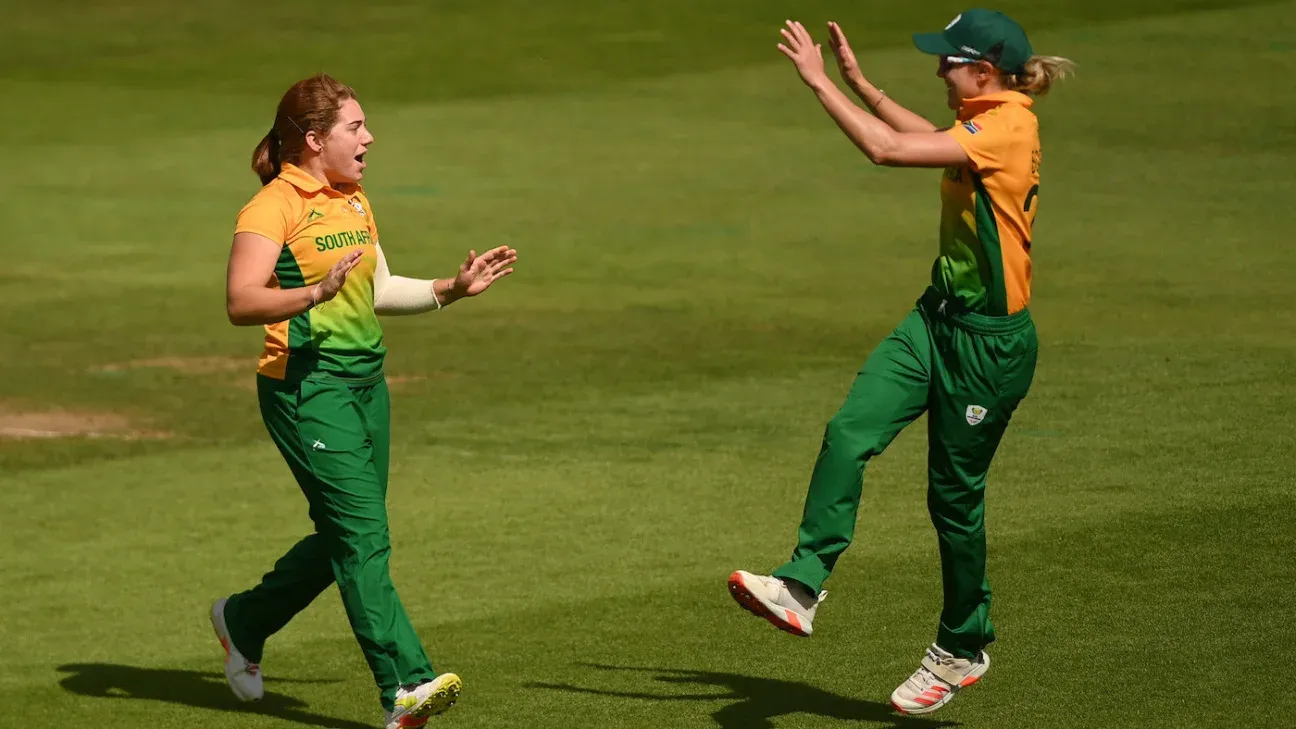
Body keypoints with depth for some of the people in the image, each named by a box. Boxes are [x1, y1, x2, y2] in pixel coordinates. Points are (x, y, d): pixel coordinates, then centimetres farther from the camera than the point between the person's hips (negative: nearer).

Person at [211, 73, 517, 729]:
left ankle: (243, 622, 34)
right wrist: (316, 292, -36)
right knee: (362, 536, -14)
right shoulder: (275, 206, -11)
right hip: (307, 385, -9)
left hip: (365, 380, 9)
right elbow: (241, 303, -21)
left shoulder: (354, 202, 16)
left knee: (343, 538, 12)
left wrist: (452, 289, 16)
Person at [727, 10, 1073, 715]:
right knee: (848, 432, -9)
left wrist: (820, 80, -22)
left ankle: (961, 650, 22)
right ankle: (801, 588, -12)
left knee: (954, 493, 5)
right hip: (937, 319, 9)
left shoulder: (1006, 129, -22)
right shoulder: (986, 121, 7)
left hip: (990, 342, -9)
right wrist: (858, 82, 27)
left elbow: (886, 148, -29)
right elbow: (925, 138, 31)